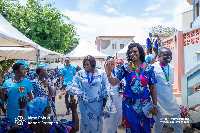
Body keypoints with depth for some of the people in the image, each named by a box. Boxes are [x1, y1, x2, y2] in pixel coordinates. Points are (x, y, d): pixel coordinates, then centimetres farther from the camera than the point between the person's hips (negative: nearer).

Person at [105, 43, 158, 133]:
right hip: (129, 103, 0)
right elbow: (114, 82, -7)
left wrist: (154, 106, 1)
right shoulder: (125, 68, -5)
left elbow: (153, 88, 0)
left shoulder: (148, 68, -4)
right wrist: (109, 75, -28)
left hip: (144, 104, 1)